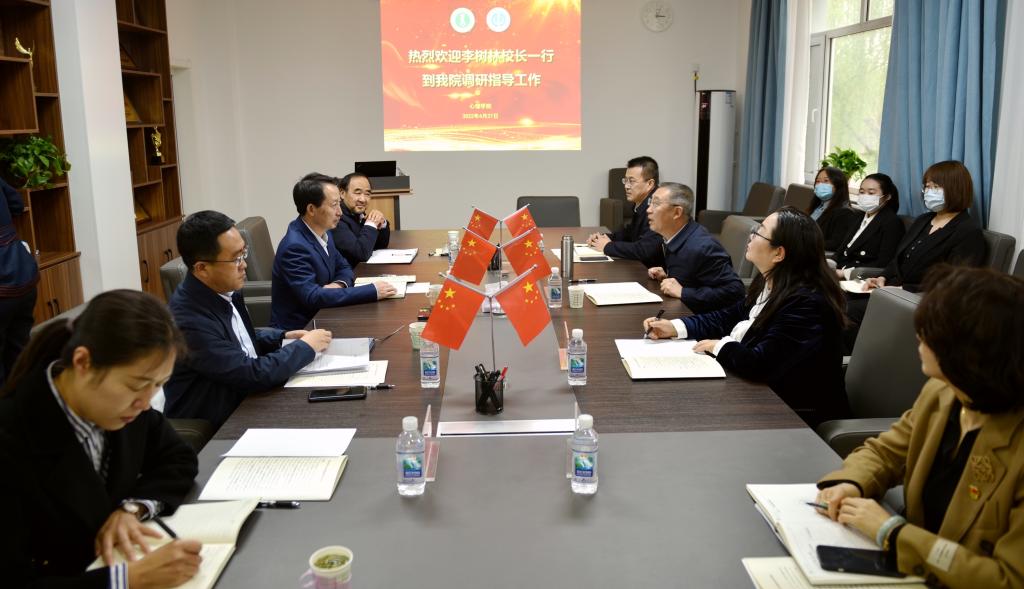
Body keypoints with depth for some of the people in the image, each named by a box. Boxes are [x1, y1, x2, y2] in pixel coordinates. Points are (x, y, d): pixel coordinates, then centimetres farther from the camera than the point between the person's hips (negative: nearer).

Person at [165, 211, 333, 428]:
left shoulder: (225, 291, -1)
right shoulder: (189, 321, -27)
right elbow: (253, 375, -25)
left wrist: (283, 338, 3)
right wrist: (305, 346, -13)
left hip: (243, 401, 7)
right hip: (213, 428, -7)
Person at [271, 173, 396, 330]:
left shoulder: (323, 232, 3)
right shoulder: (295, 247, -22)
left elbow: (344, 268, 15)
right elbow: (313, 297, -28)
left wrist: (339, 284, -10)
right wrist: (372, 291, -27)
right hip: (297, 330, -7)